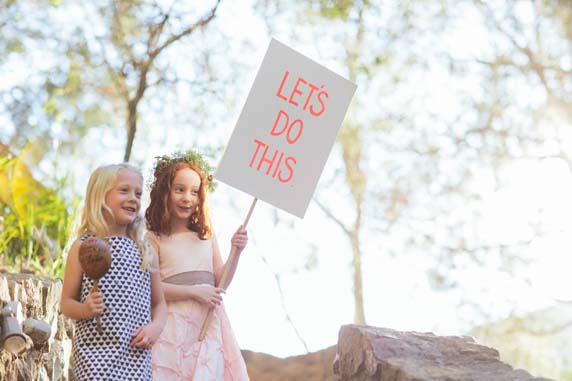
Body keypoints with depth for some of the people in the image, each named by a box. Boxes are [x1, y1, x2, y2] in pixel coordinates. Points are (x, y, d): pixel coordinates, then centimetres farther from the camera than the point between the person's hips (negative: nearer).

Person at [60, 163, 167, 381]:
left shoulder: (145, 251, 10)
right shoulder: (83, 247, 1)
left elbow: (159, 303, 18)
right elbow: (66, 303, 5)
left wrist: (156, 326, -3)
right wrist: (85, 309, -16)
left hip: (137, 356, 4)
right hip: (95, 350, -4)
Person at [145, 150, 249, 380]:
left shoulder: (206, 234, 13)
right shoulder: (153, 238, 0)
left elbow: (221, 283, 13)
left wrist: (236, 253, -2)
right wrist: (194, 292, -12)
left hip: (208, 321, 4)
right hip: (174, 322, -4)